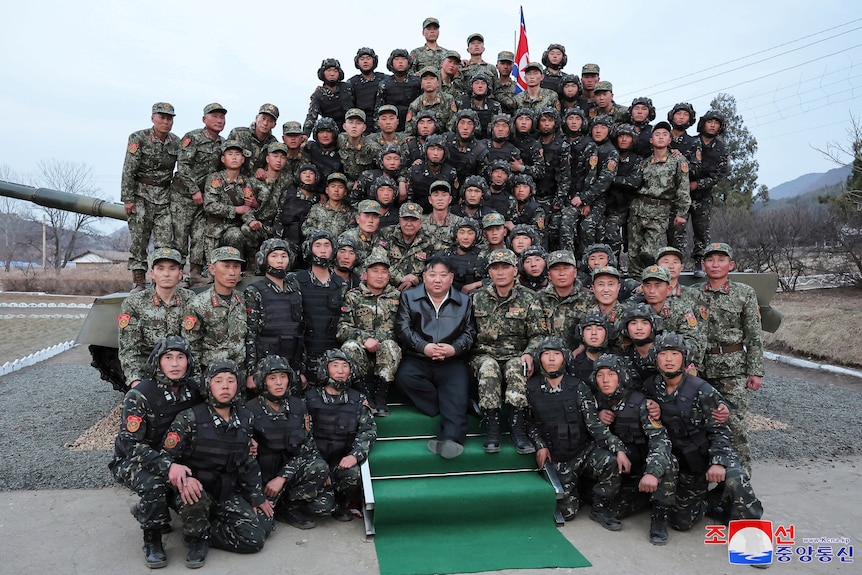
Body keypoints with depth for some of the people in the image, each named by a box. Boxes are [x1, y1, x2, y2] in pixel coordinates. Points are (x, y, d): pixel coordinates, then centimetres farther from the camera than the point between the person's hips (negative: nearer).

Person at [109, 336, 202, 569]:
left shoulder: (193, 390, -8)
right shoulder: (139, 395, -23)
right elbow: (131, 443, -28)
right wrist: (167, 466, -40)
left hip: (171, 457, 6)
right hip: (131, 460, -5)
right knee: (154, 483, -34)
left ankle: (146, 510, 14)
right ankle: (152, 540, -7)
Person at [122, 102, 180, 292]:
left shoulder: (176, 142, 5)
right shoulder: (138, 138, -6)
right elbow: (128, 171, -8)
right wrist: (128, 199, -13)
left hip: (165, 195, 3)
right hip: (142, 193, -3)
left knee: (165, 240, -2)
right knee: (139, 238, -3)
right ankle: (139, 280, 3)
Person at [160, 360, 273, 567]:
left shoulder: (245, 419, 3)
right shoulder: (189, 418, -12)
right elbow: (166, 456, -14)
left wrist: (257, 497, 13)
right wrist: (183, 478, -34)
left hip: (228, 493, 4)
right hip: (195, 490, -4)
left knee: (255, 539, -12)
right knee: (195, 496, -39)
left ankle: (205, 530, 12)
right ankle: (197, 538, -8)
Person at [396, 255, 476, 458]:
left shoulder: (464, 301, 15)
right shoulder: (409, 297, 11)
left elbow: (469, 332, 8)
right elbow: (403, 328, 0)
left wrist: (454, 348, -13)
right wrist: (423, 347, -17)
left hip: (452, 361, 0)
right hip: (417, 359, 0)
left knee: (458, 392, -28)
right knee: (404, 377, -32)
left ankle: (449, 439, -40)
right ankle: (452, 408, -19)